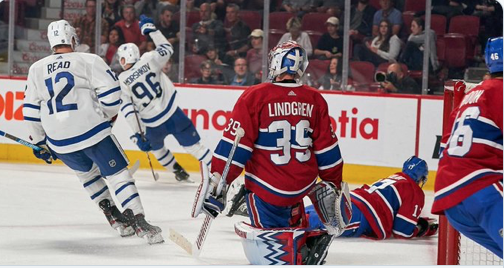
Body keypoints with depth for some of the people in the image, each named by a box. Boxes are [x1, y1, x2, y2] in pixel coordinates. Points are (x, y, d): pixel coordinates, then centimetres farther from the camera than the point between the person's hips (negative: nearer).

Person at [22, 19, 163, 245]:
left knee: (87, 171, 28)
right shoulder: (89, 60, 1)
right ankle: (140, 223, -10)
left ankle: (114, 217, 24)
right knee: (118, 174, 2)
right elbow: (111, 91, -6)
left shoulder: (36, 69, 13)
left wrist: (40, 142, 23)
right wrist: (108, 115, 13)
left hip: (58, 140, 4)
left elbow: (31, 110, 14)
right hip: (91, 130, -4)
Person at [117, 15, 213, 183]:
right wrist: (151, 30, 19)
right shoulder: (148, 60, -3)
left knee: (156, 147, 31)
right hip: (173, 115, 0)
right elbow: (166, 49, 13)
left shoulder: (122, 81, -2)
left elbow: (128, 110, -5)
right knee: (193, 146, 5)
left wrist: (137, 134, 0)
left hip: (154, 125, 0)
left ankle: (179, 173, 39)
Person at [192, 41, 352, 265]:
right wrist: (334, 186, 16)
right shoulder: (315, 100, -1)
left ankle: (299, 248, -25)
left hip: (268, 186, -5)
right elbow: (327, 150, 5)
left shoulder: (255, 96, -13)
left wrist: (217, 181, -9)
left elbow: (235, 145, -13)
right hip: (304, 184, 5)